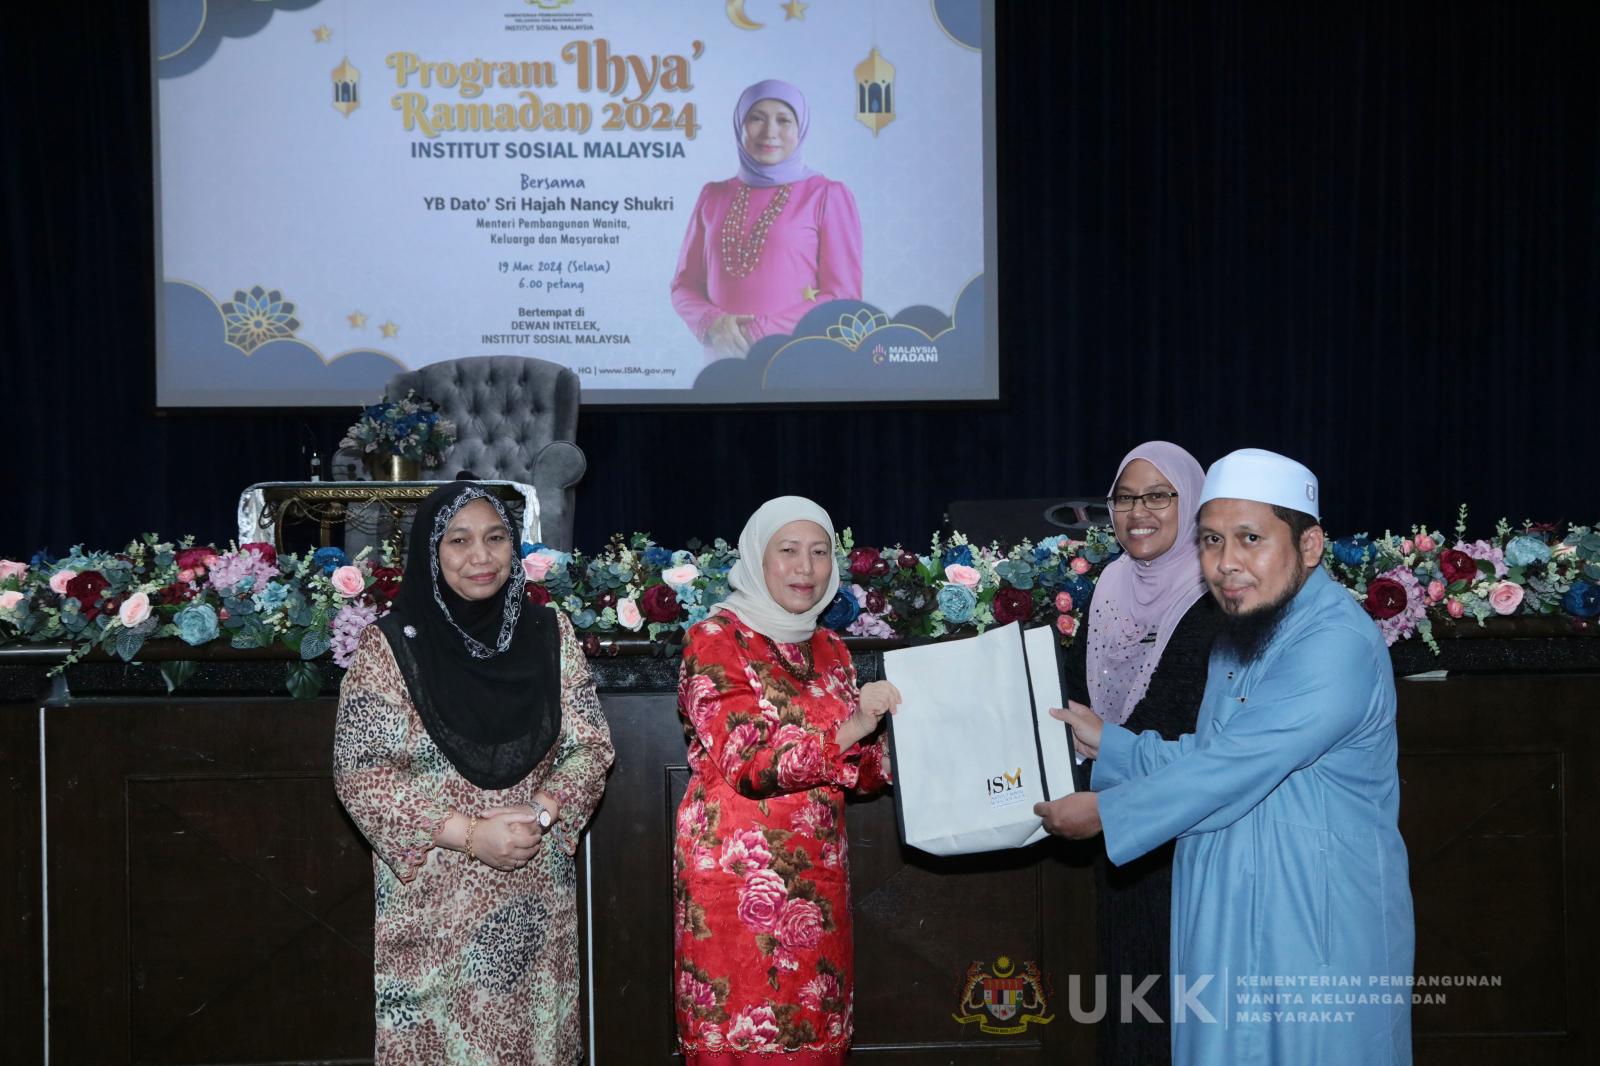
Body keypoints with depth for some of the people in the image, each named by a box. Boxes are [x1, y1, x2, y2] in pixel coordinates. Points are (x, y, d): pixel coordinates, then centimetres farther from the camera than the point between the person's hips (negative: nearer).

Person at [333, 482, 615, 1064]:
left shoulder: (550, 633, 3)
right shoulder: (391, 645, -6)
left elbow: (591, 744, 5)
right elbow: (358, 771, -10)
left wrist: (541, 811, -13)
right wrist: (468, 833, -16)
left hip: (537, 902, 3)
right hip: (433, 902, -3)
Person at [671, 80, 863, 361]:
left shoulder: (827, 196, -2)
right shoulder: (714, 197, 9)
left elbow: (843, 295, -6)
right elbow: (685, 284, 11)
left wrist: (761, 331, -14)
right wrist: (712, 322, -9)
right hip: (724, 356, 3)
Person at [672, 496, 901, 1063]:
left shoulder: (829, 650, 14)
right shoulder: (716, 640, -5)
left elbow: (862, 769, 14)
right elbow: (746, 762, -16)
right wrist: (849, 728, -23)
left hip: (816, 874, 6)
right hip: (738, 870, -6)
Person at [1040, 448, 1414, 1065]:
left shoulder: (1338, 648, -21)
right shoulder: (1240, 636, 12)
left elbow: (1229, 769, -24)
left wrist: (1107, 812, -14)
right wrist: (1108, 744, 10)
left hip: (1322, 943, -9)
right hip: (1225, 930, 9)